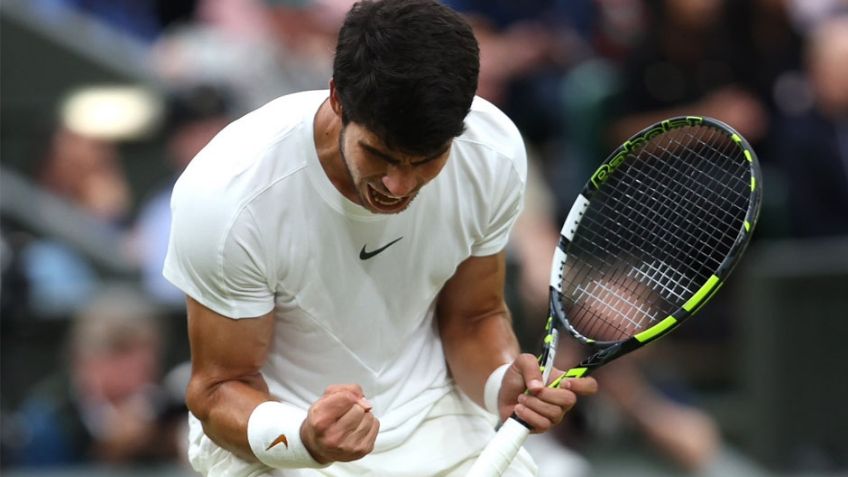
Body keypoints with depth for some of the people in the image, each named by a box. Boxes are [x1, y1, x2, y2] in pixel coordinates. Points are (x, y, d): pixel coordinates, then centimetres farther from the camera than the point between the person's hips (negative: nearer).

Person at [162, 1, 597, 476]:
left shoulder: (495, 152, -15)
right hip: (270, 432, -3)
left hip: (433, 417, 3)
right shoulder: (227, 198, -27)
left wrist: (503, 384, -19)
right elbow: (220, 389, -15)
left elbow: (474, 317, 2)